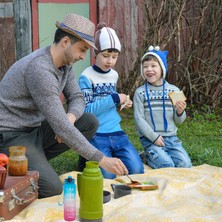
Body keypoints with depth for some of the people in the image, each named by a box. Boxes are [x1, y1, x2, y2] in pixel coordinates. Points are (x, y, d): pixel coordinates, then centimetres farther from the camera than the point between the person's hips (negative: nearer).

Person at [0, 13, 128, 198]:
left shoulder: (65, 63, 2)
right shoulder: (40, 69, -27)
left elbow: (77, 99, 9)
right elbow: (61, 127, -29)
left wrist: (71, 116, -17)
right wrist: (101, 159, -26)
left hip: (35, 127, 9)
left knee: (90, 123, -2)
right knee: (52, 189, -25)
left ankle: (35, 160, 4)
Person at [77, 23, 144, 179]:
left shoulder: (114, 75, 13)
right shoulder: (86, 77, -7)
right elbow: (86, 110, -14)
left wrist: (122, 102, 5)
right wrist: (114, 99, -15)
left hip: (117, 132, 6)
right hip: (96, 136, -5)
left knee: (137, 170, -11)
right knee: (108, 176, -18)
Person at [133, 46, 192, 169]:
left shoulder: (173, 90, 5)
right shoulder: (140, 92, -2)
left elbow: (178, 121, 8)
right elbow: (139, 119, -5)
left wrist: (180, 112, -15)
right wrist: (154, 137, -13)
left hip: (171, 137, 3)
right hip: (149, 139, -3)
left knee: (185, 164, -14)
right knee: (167, 165, -22)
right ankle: (149, 157, 8)